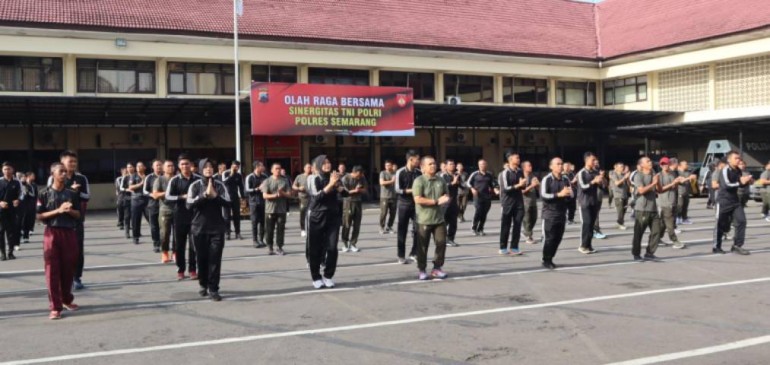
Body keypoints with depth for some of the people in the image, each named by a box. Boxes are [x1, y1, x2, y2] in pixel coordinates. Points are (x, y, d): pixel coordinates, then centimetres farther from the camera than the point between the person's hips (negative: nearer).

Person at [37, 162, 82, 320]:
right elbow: (39, 216, -4)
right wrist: (58, 210, -15)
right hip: (52, 233, -3)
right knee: (52, 270, -2)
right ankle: (55, 307, 2)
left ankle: (67, 299, 28)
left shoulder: (73, 193, 5)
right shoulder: (45, 194, -3)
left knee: (69, 268, 9)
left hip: (69, 233, 3)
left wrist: (69, 210, -11)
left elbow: (78, 214, 9)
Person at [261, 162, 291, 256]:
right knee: (269, 229, 2)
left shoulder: (285, 181, 7)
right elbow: (264, 195, -7)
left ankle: (280, 248, 10)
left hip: (281, 209, 1)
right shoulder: (267, 181, 1)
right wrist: (274, 195, -22)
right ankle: (270, 248, 13)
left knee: (281, 229, 2)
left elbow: (289, 194, 5)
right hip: (270, 210, -1)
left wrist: (282, 193, -15)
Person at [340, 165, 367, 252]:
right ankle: (345, 244, 7)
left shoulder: (362, 178, 4)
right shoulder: (345, 178, -10)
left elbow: (365, 190, 6)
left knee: (357, 225, 2)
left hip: (358, 203, 4)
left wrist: (358, 190, -13)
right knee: (347, 225, -2)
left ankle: (353, 244, 9)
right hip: (348, 203, -4)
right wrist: (354, 190, -16)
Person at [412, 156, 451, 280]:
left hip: (439, 218, 5)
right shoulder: (419, 181, -8)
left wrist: (446, 199, -4)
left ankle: (437, 268, 17)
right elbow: (418, 199, -17)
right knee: (422, 246, 2)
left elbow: (447, 196, 22)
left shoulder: (440, 180, 11)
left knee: (441, 243, 3)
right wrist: (436, 201, -16)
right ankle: (421, 270, 14)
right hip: (424, 220, -5)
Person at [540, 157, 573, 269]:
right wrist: (559, 194, -24)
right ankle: (546, 261, 8)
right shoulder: (547, 179, -8)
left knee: (558, 238, 8)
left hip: (562, 214, 5)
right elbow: (543, 195, -18)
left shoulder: (566, 179, 7)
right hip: (550, 214, -5)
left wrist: (569, 193, -12)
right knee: (549, 238, -3)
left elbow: (572, 194, 12)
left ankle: (550, 259, 20)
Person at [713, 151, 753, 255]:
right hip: (724, 201, -7)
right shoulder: (725, 170, -16)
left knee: (741, 221, -3)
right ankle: (716, 247, 16)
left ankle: (737, 245, 6)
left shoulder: (738, 171, 7)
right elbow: (726, 185, -28)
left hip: (735, 200, 7)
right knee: (721, 225, 2)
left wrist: (747, 182, 2)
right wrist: (740, 182, -27)